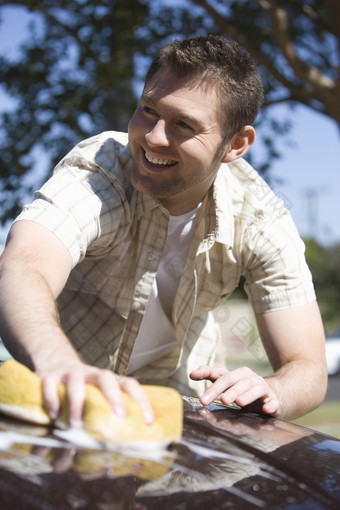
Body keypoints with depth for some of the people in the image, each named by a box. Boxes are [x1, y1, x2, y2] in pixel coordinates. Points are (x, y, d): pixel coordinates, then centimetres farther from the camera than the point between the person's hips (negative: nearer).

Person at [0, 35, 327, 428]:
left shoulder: (261, 219, -17)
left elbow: (307, 369, -17)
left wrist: (270, 391, -41)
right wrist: (59, 364, -67)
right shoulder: (96, 168, -26)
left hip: (167, 403, 1)